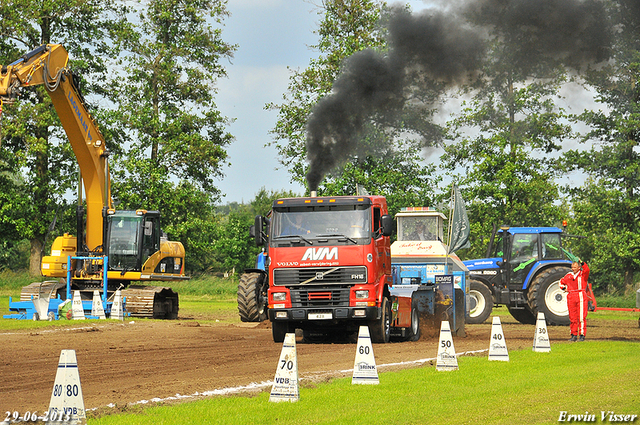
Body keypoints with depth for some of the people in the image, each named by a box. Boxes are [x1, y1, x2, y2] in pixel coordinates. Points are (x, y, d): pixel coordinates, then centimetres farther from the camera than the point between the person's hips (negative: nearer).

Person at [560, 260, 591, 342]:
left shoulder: (583, 274, 2)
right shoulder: (569, 275, 15)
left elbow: (586, 270, -21)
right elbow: (561, 281, 29)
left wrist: (582, 263, -34)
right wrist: (564, 288, 11)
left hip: (581, 297, -5)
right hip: (571, 297, 5)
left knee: (581, 317, -7)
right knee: (572, 317, 7)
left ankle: (582, 335, -5)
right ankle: (574, 335, 13)